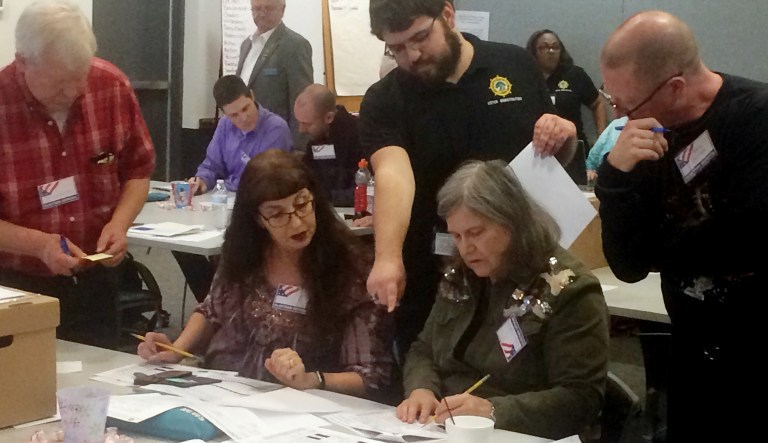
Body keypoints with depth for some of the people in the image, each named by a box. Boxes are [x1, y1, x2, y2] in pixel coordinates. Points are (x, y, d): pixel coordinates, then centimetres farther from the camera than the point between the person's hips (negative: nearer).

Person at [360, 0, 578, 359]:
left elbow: (556, 156, 11)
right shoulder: (383, 102, -7)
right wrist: (388, 257, -43)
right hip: (430, 285, -1)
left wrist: (565, 136, -12)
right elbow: (393, 174, -26)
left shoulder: (515, 65, 0)